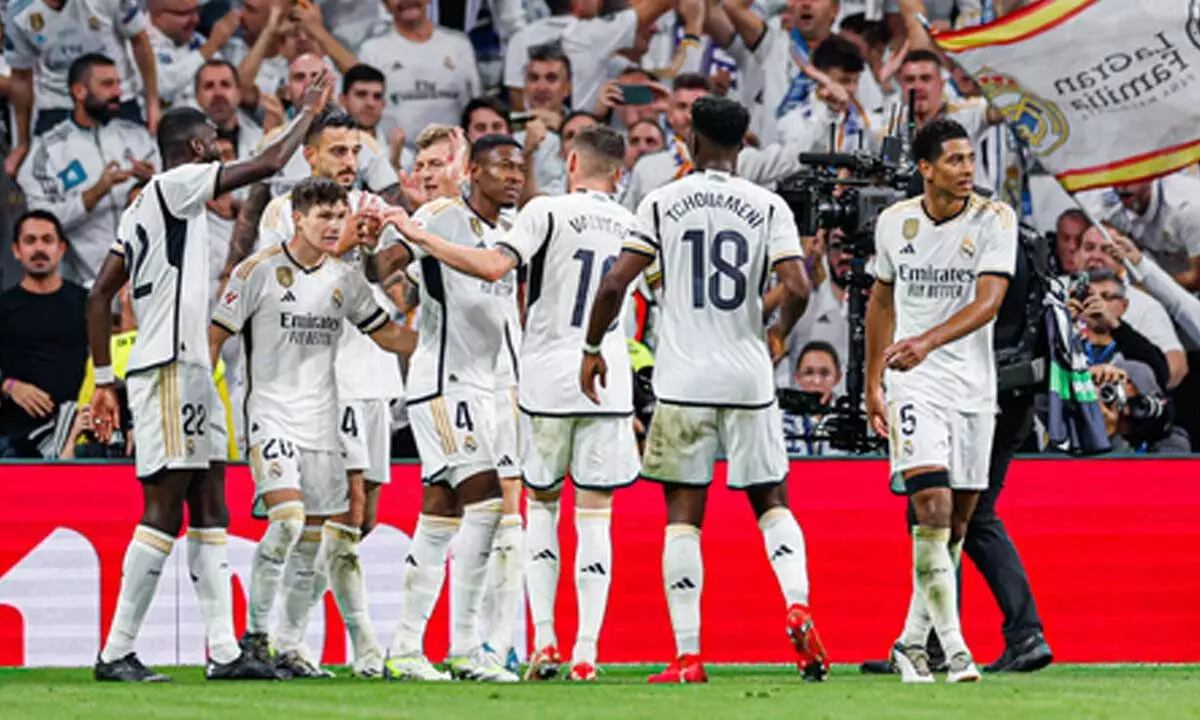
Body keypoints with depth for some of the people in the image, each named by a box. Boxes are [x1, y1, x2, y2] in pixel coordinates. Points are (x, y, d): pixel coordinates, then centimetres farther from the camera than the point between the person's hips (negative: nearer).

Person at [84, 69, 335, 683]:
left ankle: (224, 651, 8)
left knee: (209, 508, 8)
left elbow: (99, 296, 18)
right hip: (171, 371, -10)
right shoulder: (176, 184, -7)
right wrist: (307, 114, 8)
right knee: (164, 511, -10)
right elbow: (267, 166, -8)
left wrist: (104, 380, 17)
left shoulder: (145, 208, 19)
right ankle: (116, 652, -10)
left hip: (189, 371, 10)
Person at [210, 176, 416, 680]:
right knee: (288, 518, -23)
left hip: (323, 422, 5)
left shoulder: (345, 279, 9)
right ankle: (254, 634, -12)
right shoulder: (259, 270, -5)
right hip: (271, 416, -5)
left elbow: (389, 336, 18)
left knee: (337, 536, 5)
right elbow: (215, 335, -3)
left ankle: (367, 652, 10)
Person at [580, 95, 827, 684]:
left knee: (683, 515, 4)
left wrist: (592, 348, 8)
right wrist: (779, 335, 12)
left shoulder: (662, 203, -1)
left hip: (683, 381, -1)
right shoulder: (767, 206, 1)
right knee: (772, 503, 14)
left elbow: (615, 283, -7)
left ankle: (688, 657, 0)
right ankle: (798, 607, -11)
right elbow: (797, 288, -9)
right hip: (749, 381, 1)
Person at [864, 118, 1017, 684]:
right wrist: (873, 385, 17)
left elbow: (988, 301, -18)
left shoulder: (994, 221, -5)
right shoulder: (894, 223, 3)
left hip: (974, 385, 1)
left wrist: (928, 342, -33)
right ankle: (954, 648, -19)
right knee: (933, 507, -17)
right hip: (914, 385, -1)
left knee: (958, 521, 6)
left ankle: (912, 642, 21)